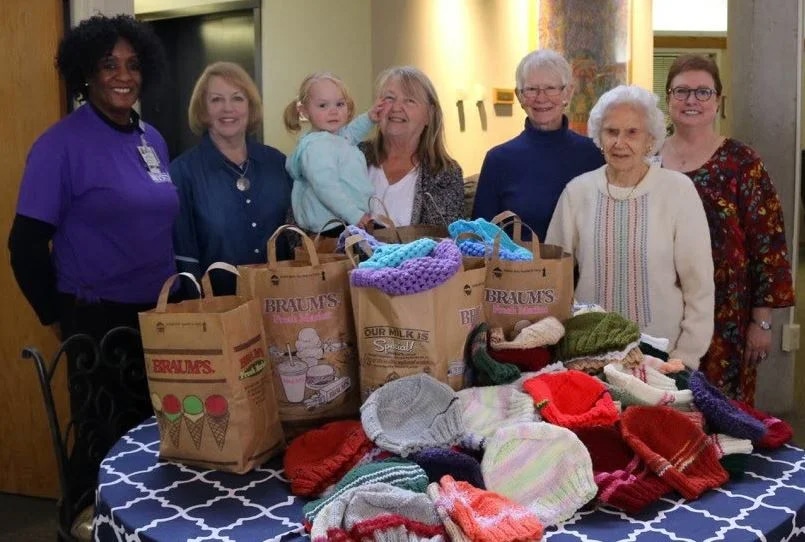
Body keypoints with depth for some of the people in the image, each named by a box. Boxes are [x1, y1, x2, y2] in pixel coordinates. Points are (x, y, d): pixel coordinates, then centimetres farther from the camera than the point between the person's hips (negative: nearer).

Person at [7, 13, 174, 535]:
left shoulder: (153, 139, 7)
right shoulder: (62, 143, -12)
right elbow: (26, 244, -10)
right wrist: (59, 318, -4)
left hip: (160, 315, 6)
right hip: (98, 320, -6)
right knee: (104, 442, 7)